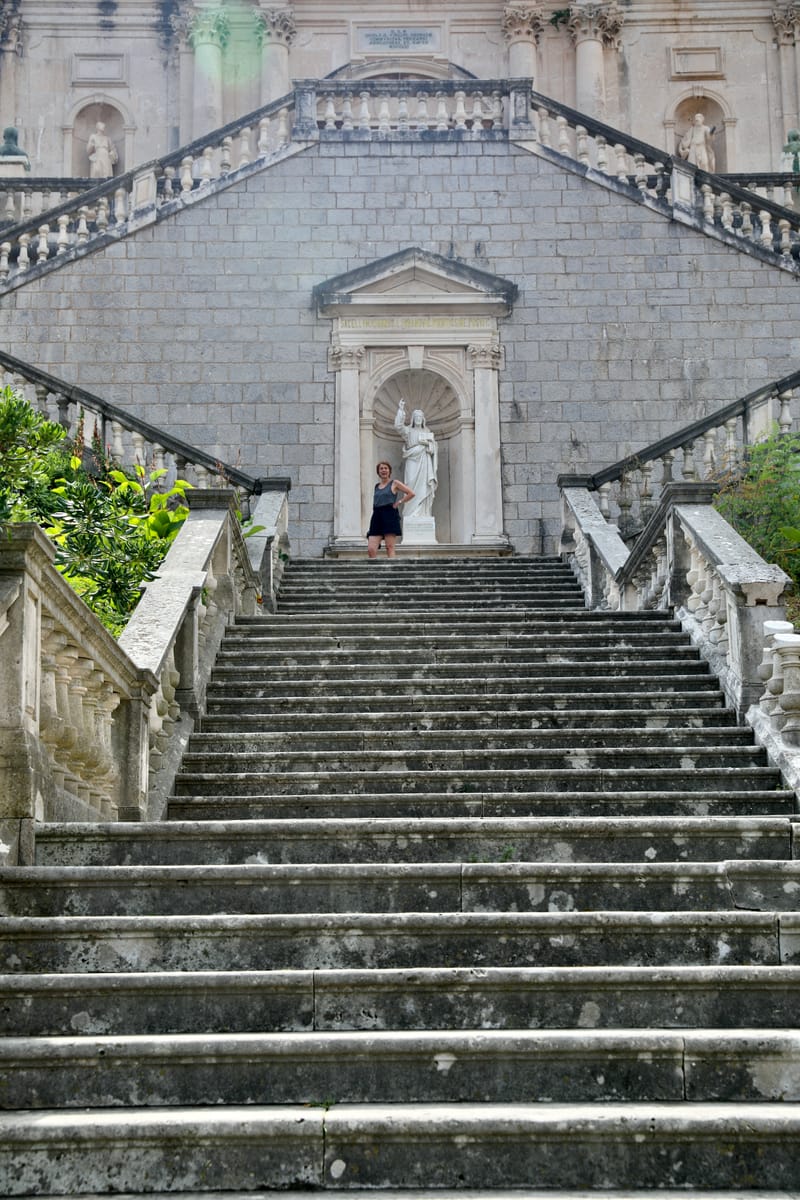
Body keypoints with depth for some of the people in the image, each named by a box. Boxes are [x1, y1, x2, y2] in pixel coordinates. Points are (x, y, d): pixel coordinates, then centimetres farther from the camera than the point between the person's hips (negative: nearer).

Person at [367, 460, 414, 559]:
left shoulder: (394, 483, 6)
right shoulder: (376, 486, 20)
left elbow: (411, 493, 0)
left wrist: (399, 502, -3)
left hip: (389, 516, -5)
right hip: (377, 517, 5)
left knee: (390, 548, -8)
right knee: (371, 549, -8)